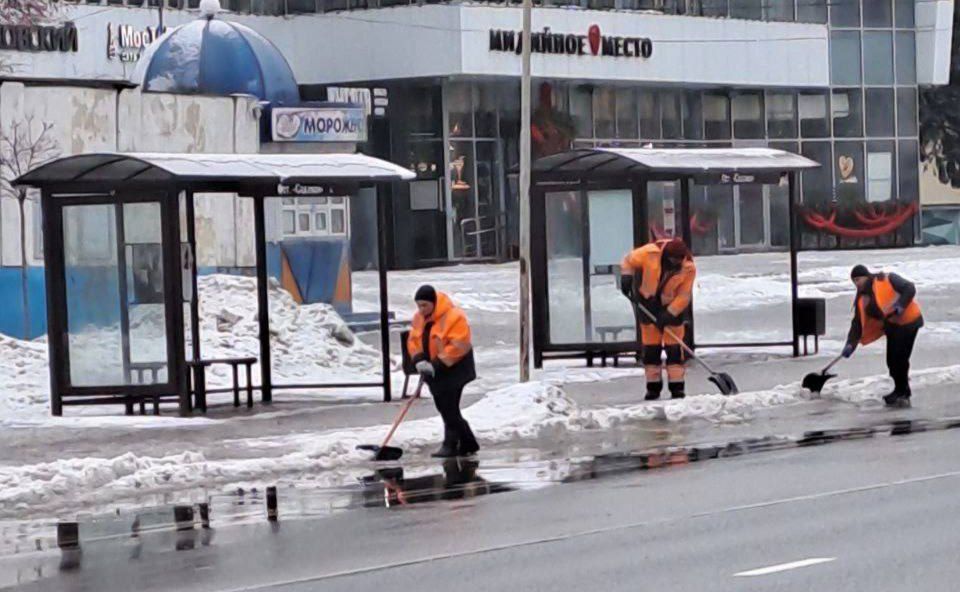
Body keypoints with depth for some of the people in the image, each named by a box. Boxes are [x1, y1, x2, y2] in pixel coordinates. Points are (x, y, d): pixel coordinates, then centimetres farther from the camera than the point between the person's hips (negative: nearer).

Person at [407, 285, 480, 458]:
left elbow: (457, 347, -24)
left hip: (454, 370, -8)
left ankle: (450, 445, -5)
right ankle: (468, 443, 19)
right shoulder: (419, 318, 7)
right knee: (447, 410, 10)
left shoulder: (454, 317, -19)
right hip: (434, 371, 8)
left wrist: (436, 365, -26)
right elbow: (413, 340, 8)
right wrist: (419, 360, -11)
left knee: (449, 410, -11)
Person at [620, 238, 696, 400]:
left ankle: (677, 386, -1)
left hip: (672, 307, -1)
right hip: (648, 302, 1)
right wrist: (626, 276, -25)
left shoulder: (689, 268, -23)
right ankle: (653, 386, 10)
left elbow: (683, 296, -20)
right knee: (650, 347, 3)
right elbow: (629, 260, -8)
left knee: (674, 347, -5)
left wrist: (670, 314, -28)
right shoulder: (650, 253, -26)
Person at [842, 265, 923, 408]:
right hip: (892, 325, 8)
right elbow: (857, 323, 1)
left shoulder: (887, 280, -15)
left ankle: (902, 393, -6)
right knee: (892, 360, 8)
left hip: (908, 321, -8)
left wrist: (900, 305, -34)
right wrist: (851, 344, -11)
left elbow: (909, 289, -20)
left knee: (899, 358, -13)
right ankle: (901, 392, 25)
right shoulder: (862, 300, 5)